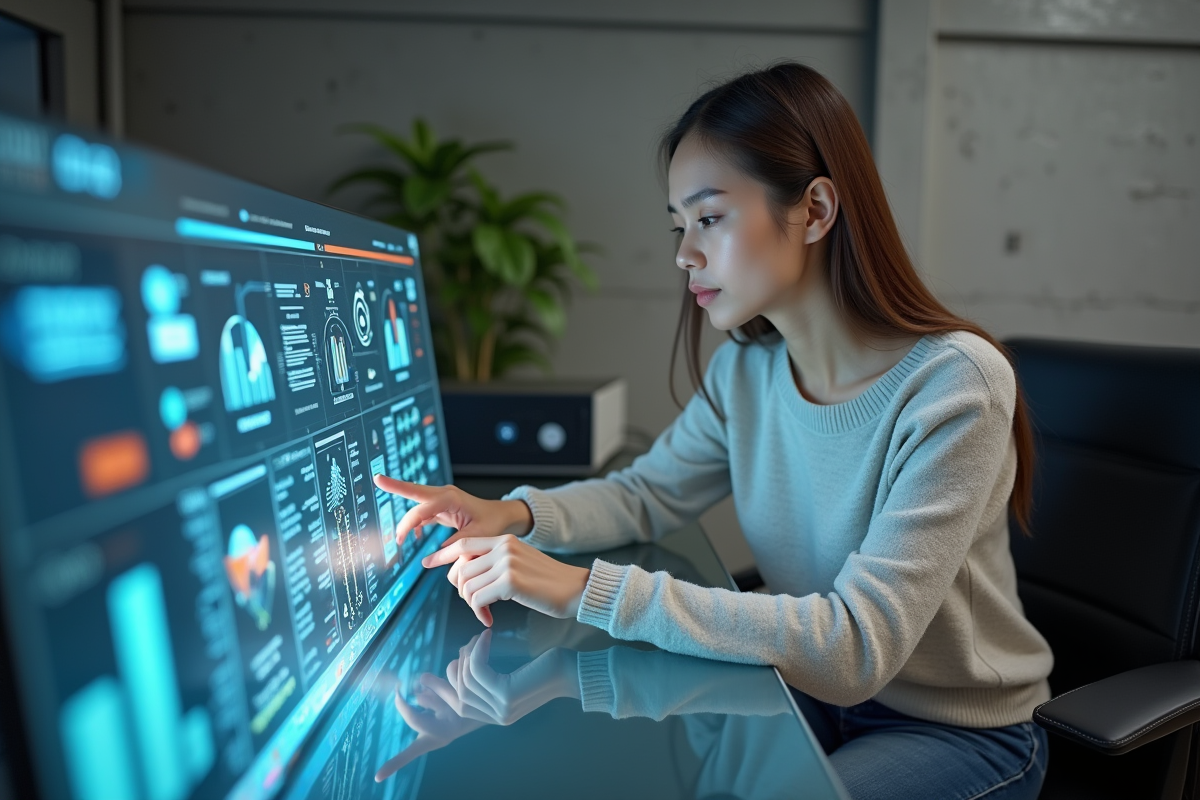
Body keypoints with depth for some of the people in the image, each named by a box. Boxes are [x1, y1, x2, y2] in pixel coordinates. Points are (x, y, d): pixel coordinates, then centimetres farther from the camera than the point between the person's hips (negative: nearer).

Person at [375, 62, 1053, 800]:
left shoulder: (951, 382, -27)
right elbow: (648, 494, 5)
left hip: (963, 731, -4)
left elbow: (856, 647, -32)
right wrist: (516, 514, -16)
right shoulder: (747, 366, -7)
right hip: (818, 692, 5)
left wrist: (585, 590, -37)